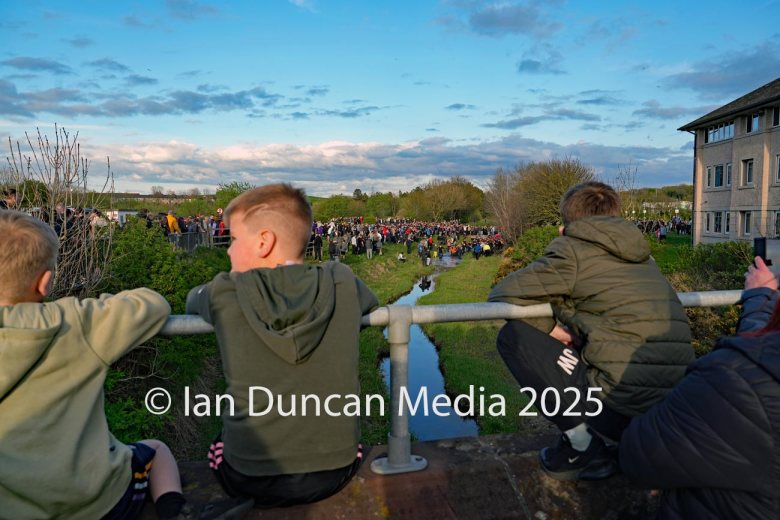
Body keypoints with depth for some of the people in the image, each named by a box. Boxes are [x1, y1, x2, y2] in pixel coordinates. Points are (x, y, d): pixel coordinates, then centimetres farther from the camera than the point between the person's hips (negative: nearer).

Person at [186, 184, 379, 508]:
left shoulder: (226, 294, -12)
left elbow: (193, 299, 11)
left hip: (252, 478, -1)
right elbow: (369, 301, 16)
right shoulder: (342, 285, -8)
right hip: (334, 472, 1)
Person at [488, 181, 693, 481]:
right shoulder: (642, 257, 17)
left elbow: (502, 295, -6)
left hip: (622, 400, -8)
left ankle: (583, 449, 2)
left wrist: (550, 327, 7)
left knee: (515, 335, 0)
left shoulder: (572, 250, -2)